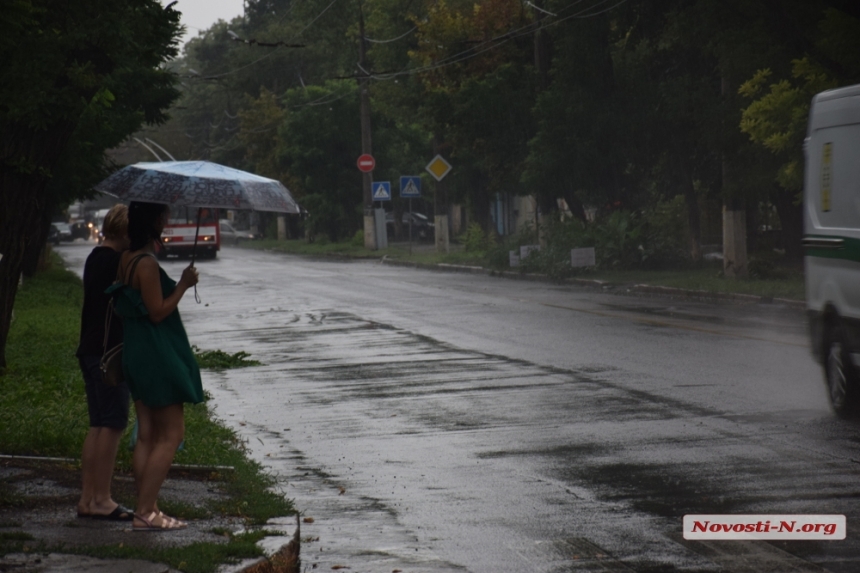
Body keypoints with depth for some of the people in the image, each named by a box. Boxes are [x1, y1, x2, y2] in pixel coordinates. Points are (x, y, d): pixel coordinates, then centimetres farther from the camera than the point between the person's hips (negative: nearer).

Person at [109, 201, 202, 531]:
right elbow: (158, 312, -19)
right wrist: (183, 285, -12)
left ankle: (145, 509, 12)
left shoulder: (128, 259, 10)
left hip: (137, 354, 9)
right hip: (157, 353, -9)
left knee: (147, 435, 11)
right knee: (171, 434, -4)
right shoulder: (147, 263, -18)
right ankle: (145, 512, -7)